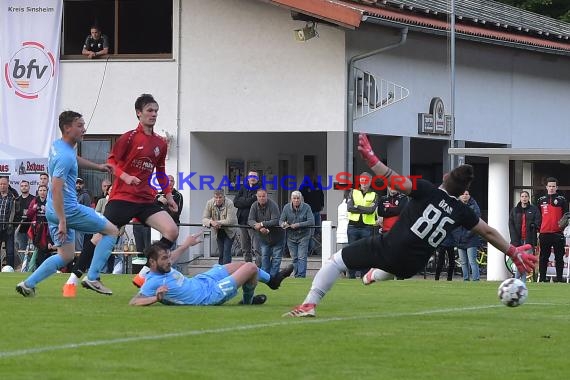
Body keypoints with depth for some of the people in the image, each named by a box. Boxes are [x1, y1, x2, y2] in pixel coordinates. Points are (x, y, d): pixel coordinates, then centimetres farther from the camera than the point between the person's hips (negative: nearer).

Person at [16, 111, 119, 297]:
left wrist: (97, 166, 32)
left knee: (66, 256, 16)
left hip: (54, 211, 10)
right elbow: (56, 189, -26)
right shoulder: (65, 157, -21)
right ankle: (92, 277, -3)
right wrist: (62, 222, -26)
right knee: (112, 231, 0)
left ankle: (28, 284, 8)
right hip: (68, 210, -10)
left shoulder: (57, 145, 9)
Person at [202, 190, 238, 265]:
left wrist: (218, 222, -27)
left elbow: (230, 220, -28)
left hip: (229, 231, -4)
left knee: (226, 251, -13)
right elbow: (204, 218, -14)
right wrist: (211, 222, -36)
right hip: (218, 232, 4)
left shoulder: (229, 204, -24)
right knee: (221, 252, 6)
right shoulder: (210, 203, -12)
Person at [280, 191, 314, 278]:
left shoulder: (306, 207, -11)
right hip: (291, 236, 3)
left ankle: (301, 276, -11)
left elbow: (311, 222, -17)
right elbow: (281, 220, -3)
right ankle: (296, 275, 18)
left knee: (302, 257, -10)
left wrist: (298, 225, -26)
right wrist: (283, 224, -28)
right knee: (294, 258, 9)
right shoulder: (287, 207, -3)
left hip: (303, 235, -3)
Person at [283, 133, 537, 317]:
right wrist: (513, 252, 23)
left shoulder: (427, 191, -6)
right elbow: (488, 232, 13)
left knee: (337, 260, 6)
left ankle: (309, 305, -9)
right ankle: (375, 276, 72)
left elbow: (393, 180, -15)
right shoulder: (461, 211, 5)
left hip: (389, 248, -5)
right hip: (411, 266, 5)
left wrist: (370, 158, -12)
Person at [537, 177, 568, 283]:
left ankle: (559, 279, 5)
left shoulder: (562, 200, 3)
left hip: (558, 233, -2)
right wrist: (538, 230, 10)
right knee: (543, 258, 5)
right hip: (544, 233, 2)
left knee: (559, 257, 1)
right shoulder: (541, 200, 11)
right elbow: (538, 216, 15)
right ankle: (542, 279, 9)